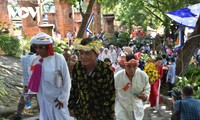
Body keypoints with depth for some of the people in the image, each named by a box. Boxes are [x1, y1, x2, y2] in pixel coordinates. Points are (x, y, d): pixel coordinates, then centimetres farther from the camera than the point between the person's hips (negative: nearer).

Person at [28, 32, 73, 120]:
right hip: (43, 97, 4)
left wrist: (63, 98, -8)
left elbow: (67, 80, -12)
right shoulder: (34, 59, -7)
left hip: (57, 98, -4)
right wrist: (30, 92, 11)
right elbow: (31, 77, 9)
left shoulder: (59, 59, -20)